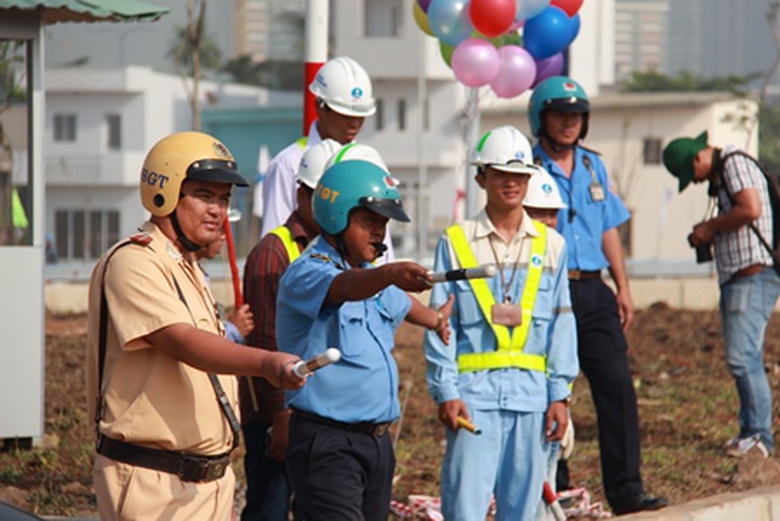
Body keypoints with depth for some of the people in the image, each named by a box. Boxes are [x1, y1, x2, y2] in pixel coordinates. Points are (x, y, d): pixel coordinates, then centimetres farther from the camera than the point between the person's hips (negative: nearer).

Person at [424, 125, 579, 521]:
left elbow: (561, 324, 10)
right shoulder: (456, 242, 4)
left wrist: (560, 394, 3)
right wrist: (446, 391, -6)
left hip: (532, 392, 2)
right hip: (474, 390, -2)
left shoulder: (550, 245, 11)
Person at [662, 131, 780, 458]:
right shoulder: (720, 177, 23)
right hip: (735, 279, 11)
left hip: (752, 276, -11)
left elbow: (751, 209, -22)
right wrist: (708, 236, 11)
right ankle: (751, 431, 12)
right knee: (743, 359, 9)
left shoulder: (735, 164, -8)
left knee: (742, 357, -15)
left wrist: (710, 226, -9)